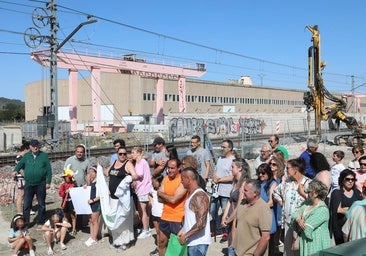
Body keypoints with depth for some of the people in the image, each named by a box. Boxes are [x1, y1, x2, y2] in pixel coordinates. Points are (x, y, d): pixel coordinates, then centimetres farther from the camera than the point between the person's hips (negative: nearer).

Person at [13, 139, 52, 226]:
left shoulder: (44, 156, 1)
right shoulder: (26, 156, 7)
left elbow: (49, 170, 0)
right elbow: (20, 164, 14)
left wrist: (48, 182, -4)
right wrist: (16, 170, -8)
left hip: (41, 184, -1)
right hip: (28, 184, 1)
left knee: (41, 204, 8)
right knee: (26, 204, 1)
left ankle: (40, 222, 20)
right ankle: (25, 222, 11)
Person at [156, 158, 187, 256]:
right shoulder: (166, 178, 5)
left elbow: (173, 199, -23)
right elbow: (160, 199, 1)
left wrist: (160, 193, -9)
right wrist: (170, 197, -17)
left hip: (178, 219, -7)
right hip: (165, 217, 7)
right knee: (161, 242, 19)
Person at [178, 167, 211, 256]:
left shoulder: (199, 196, -21)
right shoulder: (191, 193, 10)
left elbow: (201, 223, -27)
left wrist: (185, 236, -20)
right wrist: (183, 230, 11)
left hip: (198, 242, -9)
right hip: (192, 241, 9)